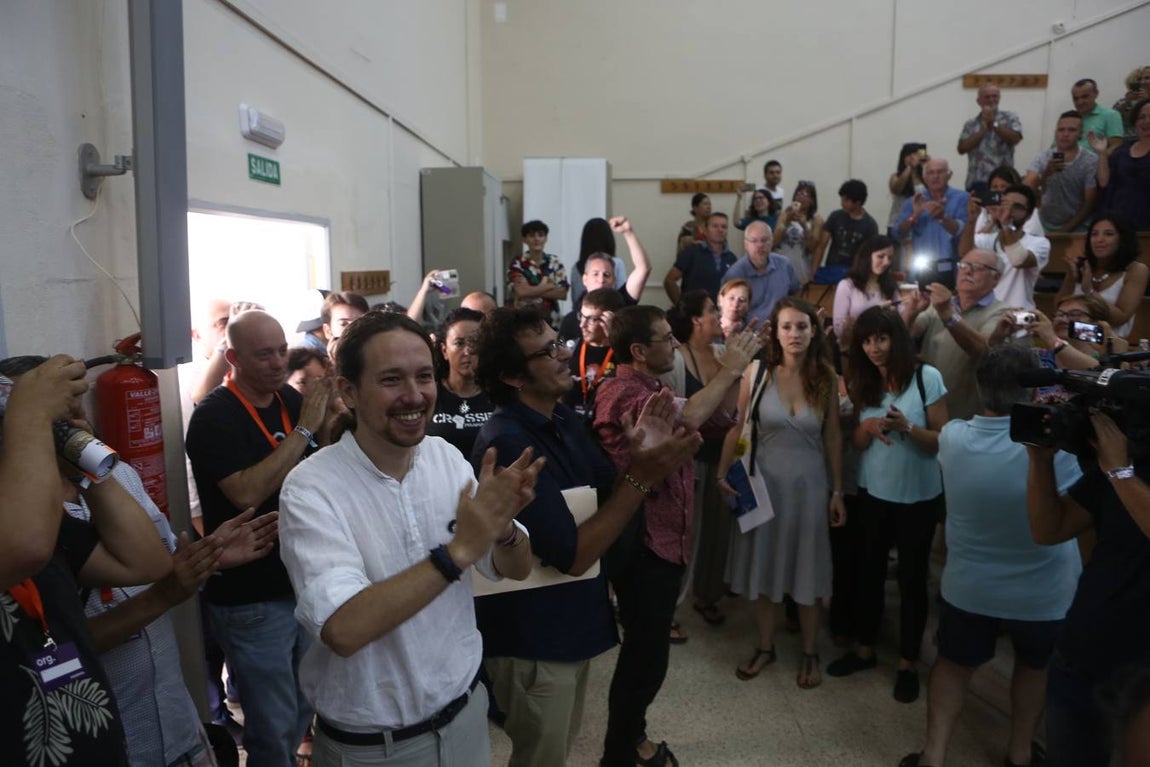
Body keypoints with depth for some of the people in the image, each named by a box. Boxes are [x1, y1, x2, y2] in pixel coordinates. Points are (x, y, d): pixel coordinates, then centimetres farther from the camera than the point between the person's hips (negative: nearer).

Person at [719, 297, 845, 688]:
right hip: (764, 481, 0)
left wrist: (837, 491, 1)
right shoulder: (756, 373, -10)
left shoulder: (827, 379, -6)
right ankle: (765, 646, 30)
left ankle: (810, 653, 29)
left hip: (809, 484, 0)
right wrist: (723, 472, -7)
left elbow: (832, 437, 0)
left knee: (807, 569, 11)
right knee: (763, 565, 12)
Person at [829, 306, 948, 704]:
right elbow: (857, 442, 3)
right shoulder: (861, 382, 0)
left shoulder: (927, 377, -12)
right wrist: (869, 425, -18)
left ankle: (907, 663, 25)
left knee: (912, 578, 8)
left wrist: (908, 427, -29)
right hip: (872, 492, 4)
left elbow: (942, 440, -11)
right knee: (869, 571, 14)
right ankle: (865, 648, 32)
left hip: (918, 496, -3)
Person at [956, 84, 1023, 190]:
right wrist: (982, 130, -7)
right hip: (975, 181, 2)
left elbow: (1015, 138, -9)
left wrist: (993, 123, -8)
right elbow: (962, 148, 0)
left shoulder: (1010, 118, 9)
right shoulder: (970, 124, 13)